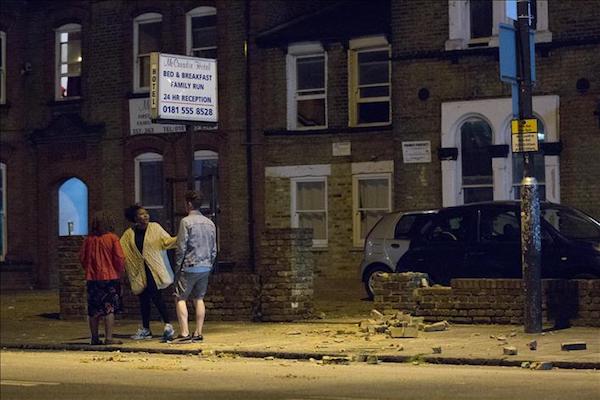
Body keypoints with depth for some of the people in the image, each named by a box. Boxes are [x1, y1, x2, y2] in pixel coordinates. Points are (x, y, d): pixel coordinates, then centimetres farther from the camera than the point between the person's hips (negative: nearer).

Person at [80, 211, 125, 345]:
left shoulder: (89, 239, 3)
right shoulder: (112, 238, -6)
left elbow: (82, 258, 6)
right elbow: (120, 258, -9)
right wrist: (119, 273, 5)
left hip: (92, 279, 3)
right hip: (110, 277, -3)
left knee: (94, 310, 9)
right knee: (109, 309, -1)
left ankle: (95, 338, 11)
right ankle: (109, 338, -5)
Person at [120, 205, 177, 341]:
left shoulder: (155, 228, 0)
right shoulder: (129, 234, 6)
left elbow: (167, 241, -6)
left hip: (154, 270, -4)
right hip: (140, 271, 4)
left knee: (156, 297, -14)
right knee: (143, 299, 9)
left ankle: (168, 325, -8)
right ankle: (145, 329, 17)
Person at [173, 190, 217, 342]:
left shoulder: (186, 222, -10)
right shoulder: (210, 223, 10)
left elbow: (181, 247, -12)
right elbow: (214, 249, 13)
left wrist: (178, 266, -3)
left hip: (189, 267, -6)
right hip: (205, 267, 6)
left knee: (180, 299, -1)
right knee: (199, 299, 11)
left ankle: (184, 333, -11)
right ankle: (198, 333, 8)